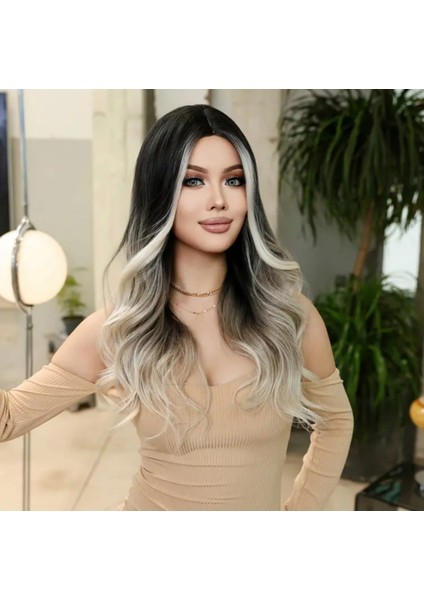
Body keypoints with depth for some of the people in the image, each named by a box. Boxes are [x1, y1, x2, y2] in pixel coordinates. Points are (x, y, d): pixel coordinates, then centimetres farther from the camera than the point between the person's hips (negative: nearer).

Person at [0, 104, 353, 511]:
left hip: (263, 506, 0)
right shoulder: (117, 327, -15)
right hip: (151, 506, 1)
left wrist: (300, 508, -4)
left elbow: (334, 420, 1)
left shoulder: (288, 313, -15)